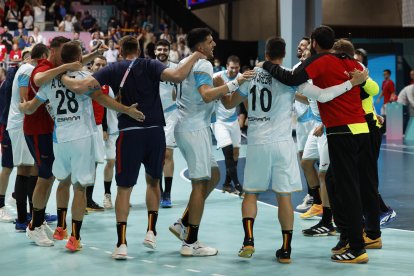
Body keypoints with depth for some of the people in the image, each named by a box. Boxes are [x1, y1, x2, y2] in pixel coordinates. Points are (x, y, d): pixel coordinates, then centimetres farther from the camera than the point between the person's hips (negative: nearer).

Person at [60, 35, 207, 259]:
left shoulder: (112, 70, 4)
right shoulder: (150, 65, 2)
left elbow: (80, 87, -5)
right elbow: (177, 76, -15)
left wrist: (63, 77, 14)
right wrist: (194, 57, -1)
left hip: (129, 133, -1)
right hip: (155, 131, 1)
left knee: (124, 188, 6)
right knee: (153, 180, 23)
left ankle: (121, 243, -1)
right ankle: (151, 231, 18)